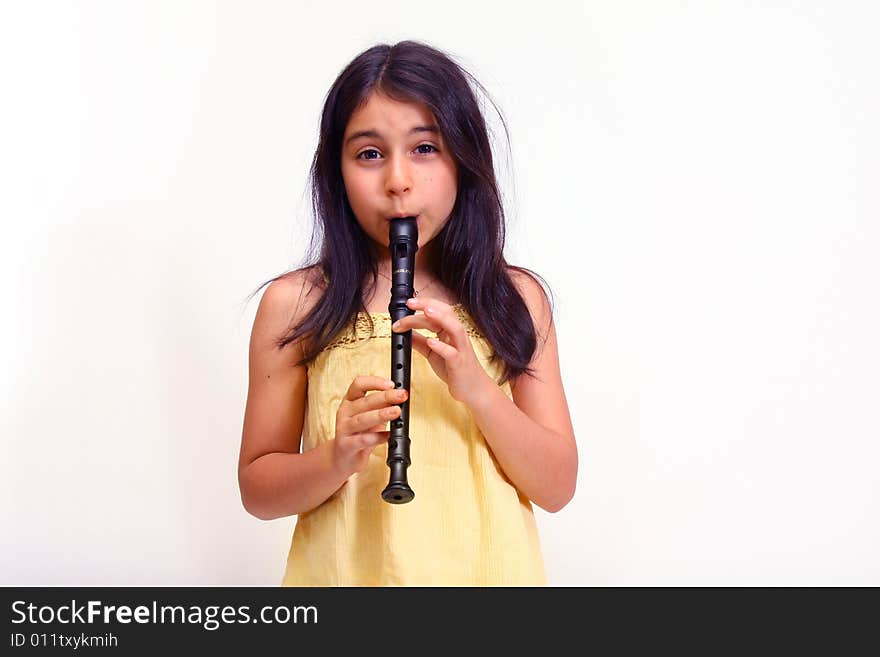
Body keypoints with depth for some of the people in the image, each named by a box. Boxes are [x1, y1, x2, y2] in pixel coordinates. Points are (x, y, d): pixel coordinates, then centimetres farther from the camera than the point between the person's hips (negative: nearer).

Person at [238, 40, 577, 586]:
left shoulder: (517, 298, -5)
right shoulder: (294, 305, -9)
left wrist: (476, 388, -20)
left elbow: (557, 487, -6)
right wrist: (337, 460, -22)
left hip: (486, 567, 2)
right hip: (347, 568, -1)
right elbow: (257, 489, -4)